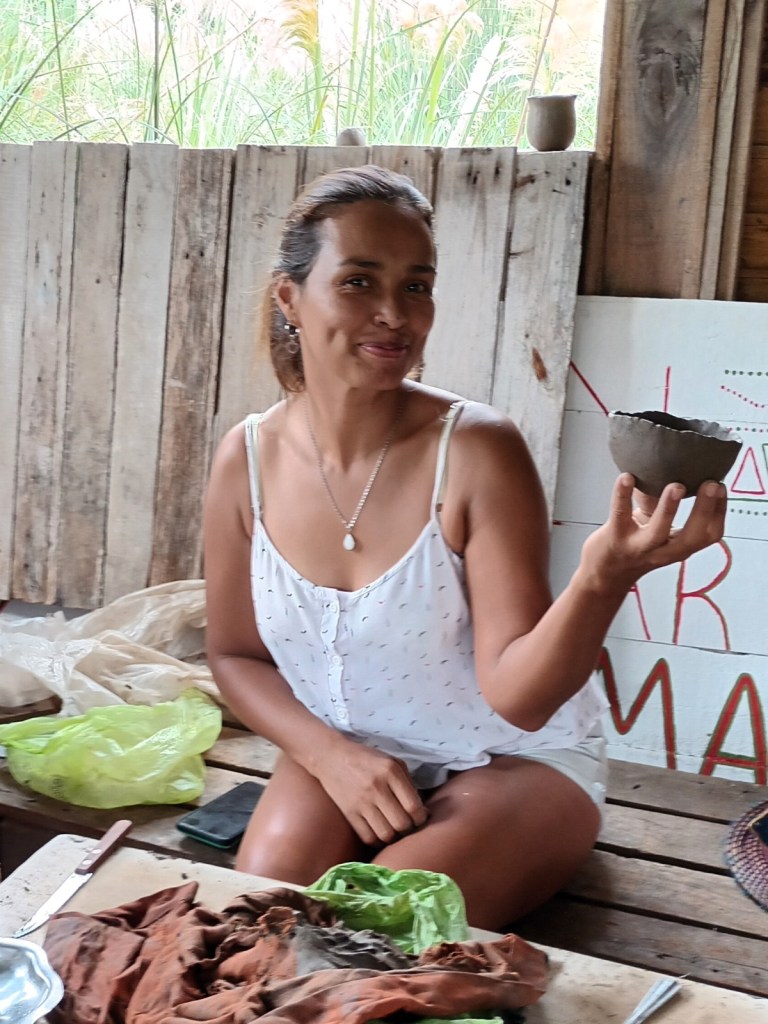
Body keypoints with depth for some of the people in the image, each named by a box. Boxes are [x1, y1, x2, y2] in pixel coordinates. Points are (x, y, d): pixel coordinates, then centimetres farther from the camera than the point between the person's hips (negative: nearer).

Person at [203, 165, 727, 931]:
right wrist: (331, 755, -15)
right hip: (341, 750, 4)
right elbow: (235, 654, 1)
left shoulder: (477, 451, -24)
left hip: (513, 761, -3)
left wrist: (603, 578, -45)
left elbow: (518, 695, -26)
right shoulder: (247, 460, -12)